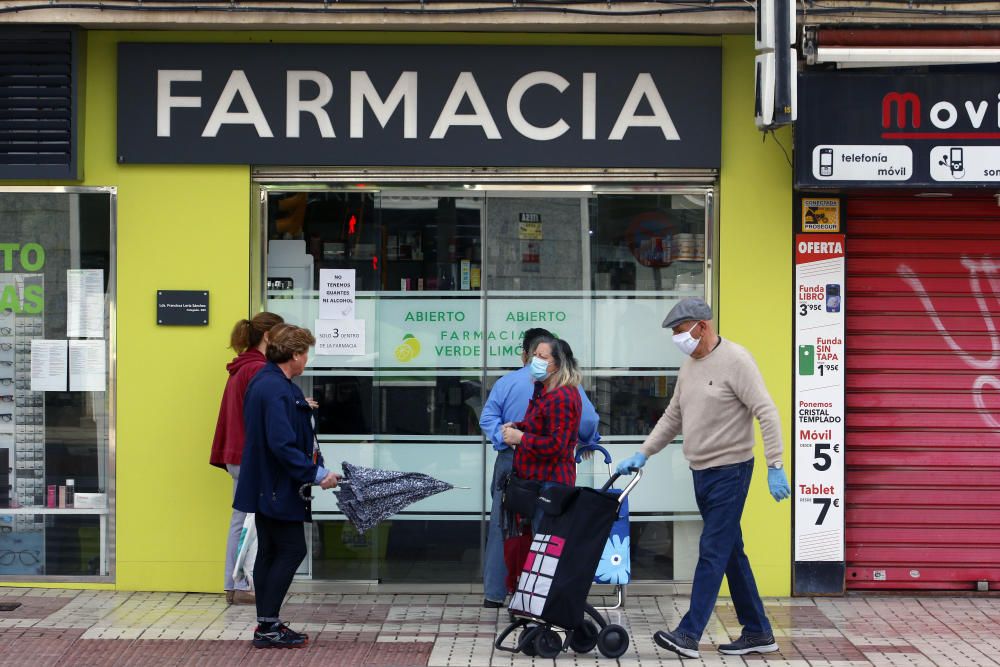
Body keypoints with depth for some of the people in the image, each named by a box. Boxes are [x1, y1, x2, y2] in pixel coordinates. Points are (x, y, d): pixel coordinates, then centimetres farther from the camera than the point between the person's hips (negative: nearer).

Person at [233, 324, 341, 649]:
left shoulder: (264, 382, 11)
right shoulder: (277, 390, -22)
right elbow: (282, 445, -27)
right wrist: (316, 474, -24)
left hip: (265, 485, 11)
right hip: (277, 486, -11)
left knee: (270, 553, 13)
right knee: (292, 550, -4)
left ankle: (266, 625, 19)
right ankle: (268, 626, -2)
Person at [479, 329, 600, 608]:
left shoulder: (506, 383, 1)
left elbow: (487, 419, -7)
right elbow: (588, 420, -6)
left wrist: (505, 440, -13)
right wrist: (589, 443, 12)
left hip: (511, 463, 1)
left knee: (502, 527, 7)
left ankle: (495, 593, 9)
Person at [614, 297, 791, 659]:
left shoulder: (735, 360, -14)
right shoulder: (689, 366, 12)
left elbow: (767, 413, -18)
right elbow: (673, 417, 22)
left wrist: (775, 467, -22)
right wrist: (642, 454, 15)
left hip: (730, 470, -9)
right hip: (701, 472, 9)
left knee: (713, 551, -8)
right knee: (731, 553, 12)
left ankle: (689, 635, -10)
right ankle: (758, 632, 19)